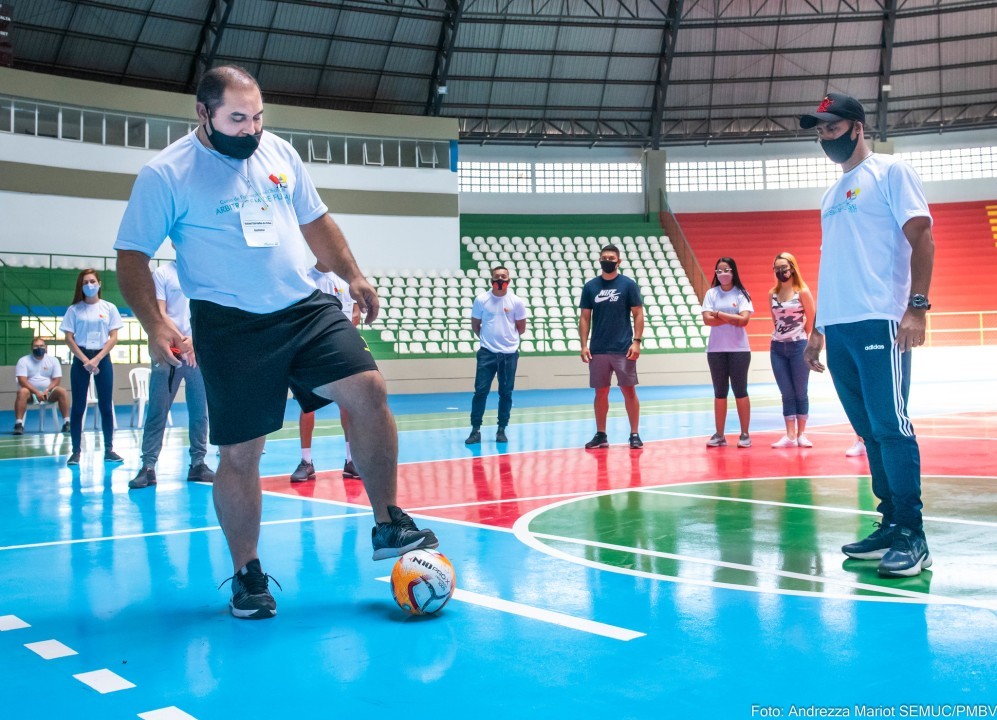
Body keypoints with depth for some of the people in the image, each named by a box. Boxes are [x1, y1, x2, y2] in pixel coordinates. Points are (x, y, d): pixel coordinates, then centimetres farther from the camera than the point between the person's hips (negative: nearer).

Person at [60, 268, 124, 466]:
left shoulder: (109, 308, 4)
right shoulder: (74, 309, 2)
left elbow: (113, 337, 1)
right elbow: (69, 338, -1)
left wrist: (96, 360, -9)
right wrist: (85, 361, -10)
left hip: (102, 359, 1)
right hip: (80, 359, -1)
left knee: (106, 406, 2)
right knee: (78, 406, 0)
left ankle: (109, 449, 7)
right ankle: (76, 451, 4)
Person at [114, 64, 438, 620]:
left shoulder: (279, 153, 9)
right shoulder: (165, 174, -5)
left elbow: (314, 220, 21)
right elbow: (132, 256, -3)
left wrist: (353, 276, 13)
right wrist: (154, 323, -18)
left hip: (306, 309, 4)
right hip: (231, 326, -4)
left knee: (369, 390, -12)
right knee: (240, 453, -1)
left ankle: (389, 525, 2)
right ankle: (248, 574, 18)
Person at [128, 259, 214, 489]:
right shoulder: (162, 273, 3)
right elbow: (159, 314, -3)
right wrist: (181, 340, -13)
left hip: (200, 352, 3)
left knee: (200, 412, 5)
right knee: (157, 412, -4)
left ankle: (198, 463, 13)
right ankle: (148, 466, -2)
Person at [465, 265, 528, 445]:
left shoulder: (516, 301, -1)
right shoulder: (481, 300, -1)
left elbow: (521, 328, 9)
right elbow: (475, 325, 10)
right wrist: (488, 337, 11)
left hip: (509, 353, 1)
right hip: (487, 353, 0)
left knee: (506, 393, 6)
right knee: (481, 390, -4)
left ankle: (501, 430, 15)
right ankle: (475, 430, 3)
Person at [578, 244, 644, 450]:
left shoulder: (628, 284, -1)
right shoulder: (590, 286, 6)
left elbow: (638, 314, -2)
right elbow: (585, 317, 8)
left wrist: (636, 341, -11)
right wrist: (584, 345, 0)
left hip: (623, 349, -3)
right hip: (598, 350, 3)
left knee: (629, 391, 0)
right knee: (600, 392, 8)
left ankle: (634, 434, 7)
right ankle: (600, 435, 16)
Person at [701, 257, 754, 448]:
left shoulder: (741, 294, 0)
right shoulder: (711, 293, 4)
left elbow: (744, 319, -13)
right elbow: (707, 319, -7)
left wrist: (719, 314, -10)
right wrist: (732, 318, -11)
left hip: (739, 349, -2)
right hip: (716, 350, 2)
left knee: (740, 391, 2)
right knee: (719, 393, 6)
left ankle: (745, 434, 8)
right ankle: (719, 435, 10)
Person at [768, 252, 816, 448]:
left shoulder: (802, 292, -6)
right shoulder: (772, 293, 7)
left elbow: (811, 321, -2)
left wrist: (799, 338, 3)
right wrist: (780, 336, 8)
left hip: (798, 346, -4)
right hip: (777, 347, 4)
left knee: (800, 392, 5)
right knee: (786, 393, 5)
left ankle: (801, 434, 13)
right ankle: (790, 435, 6)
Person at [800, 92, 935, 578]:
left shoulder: (889, 172, 2)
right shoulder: (831, 195, 23)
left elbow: (921, 237, -7)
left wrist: (917, 306, -18)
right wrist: (818, 329, 22)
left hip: (878, 323, -7)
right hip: (837, 329, 7)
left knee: (890, 426, -9)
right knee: (869, 431, 8)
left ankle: (912, 537, -4)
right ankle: (890, 524, 14)